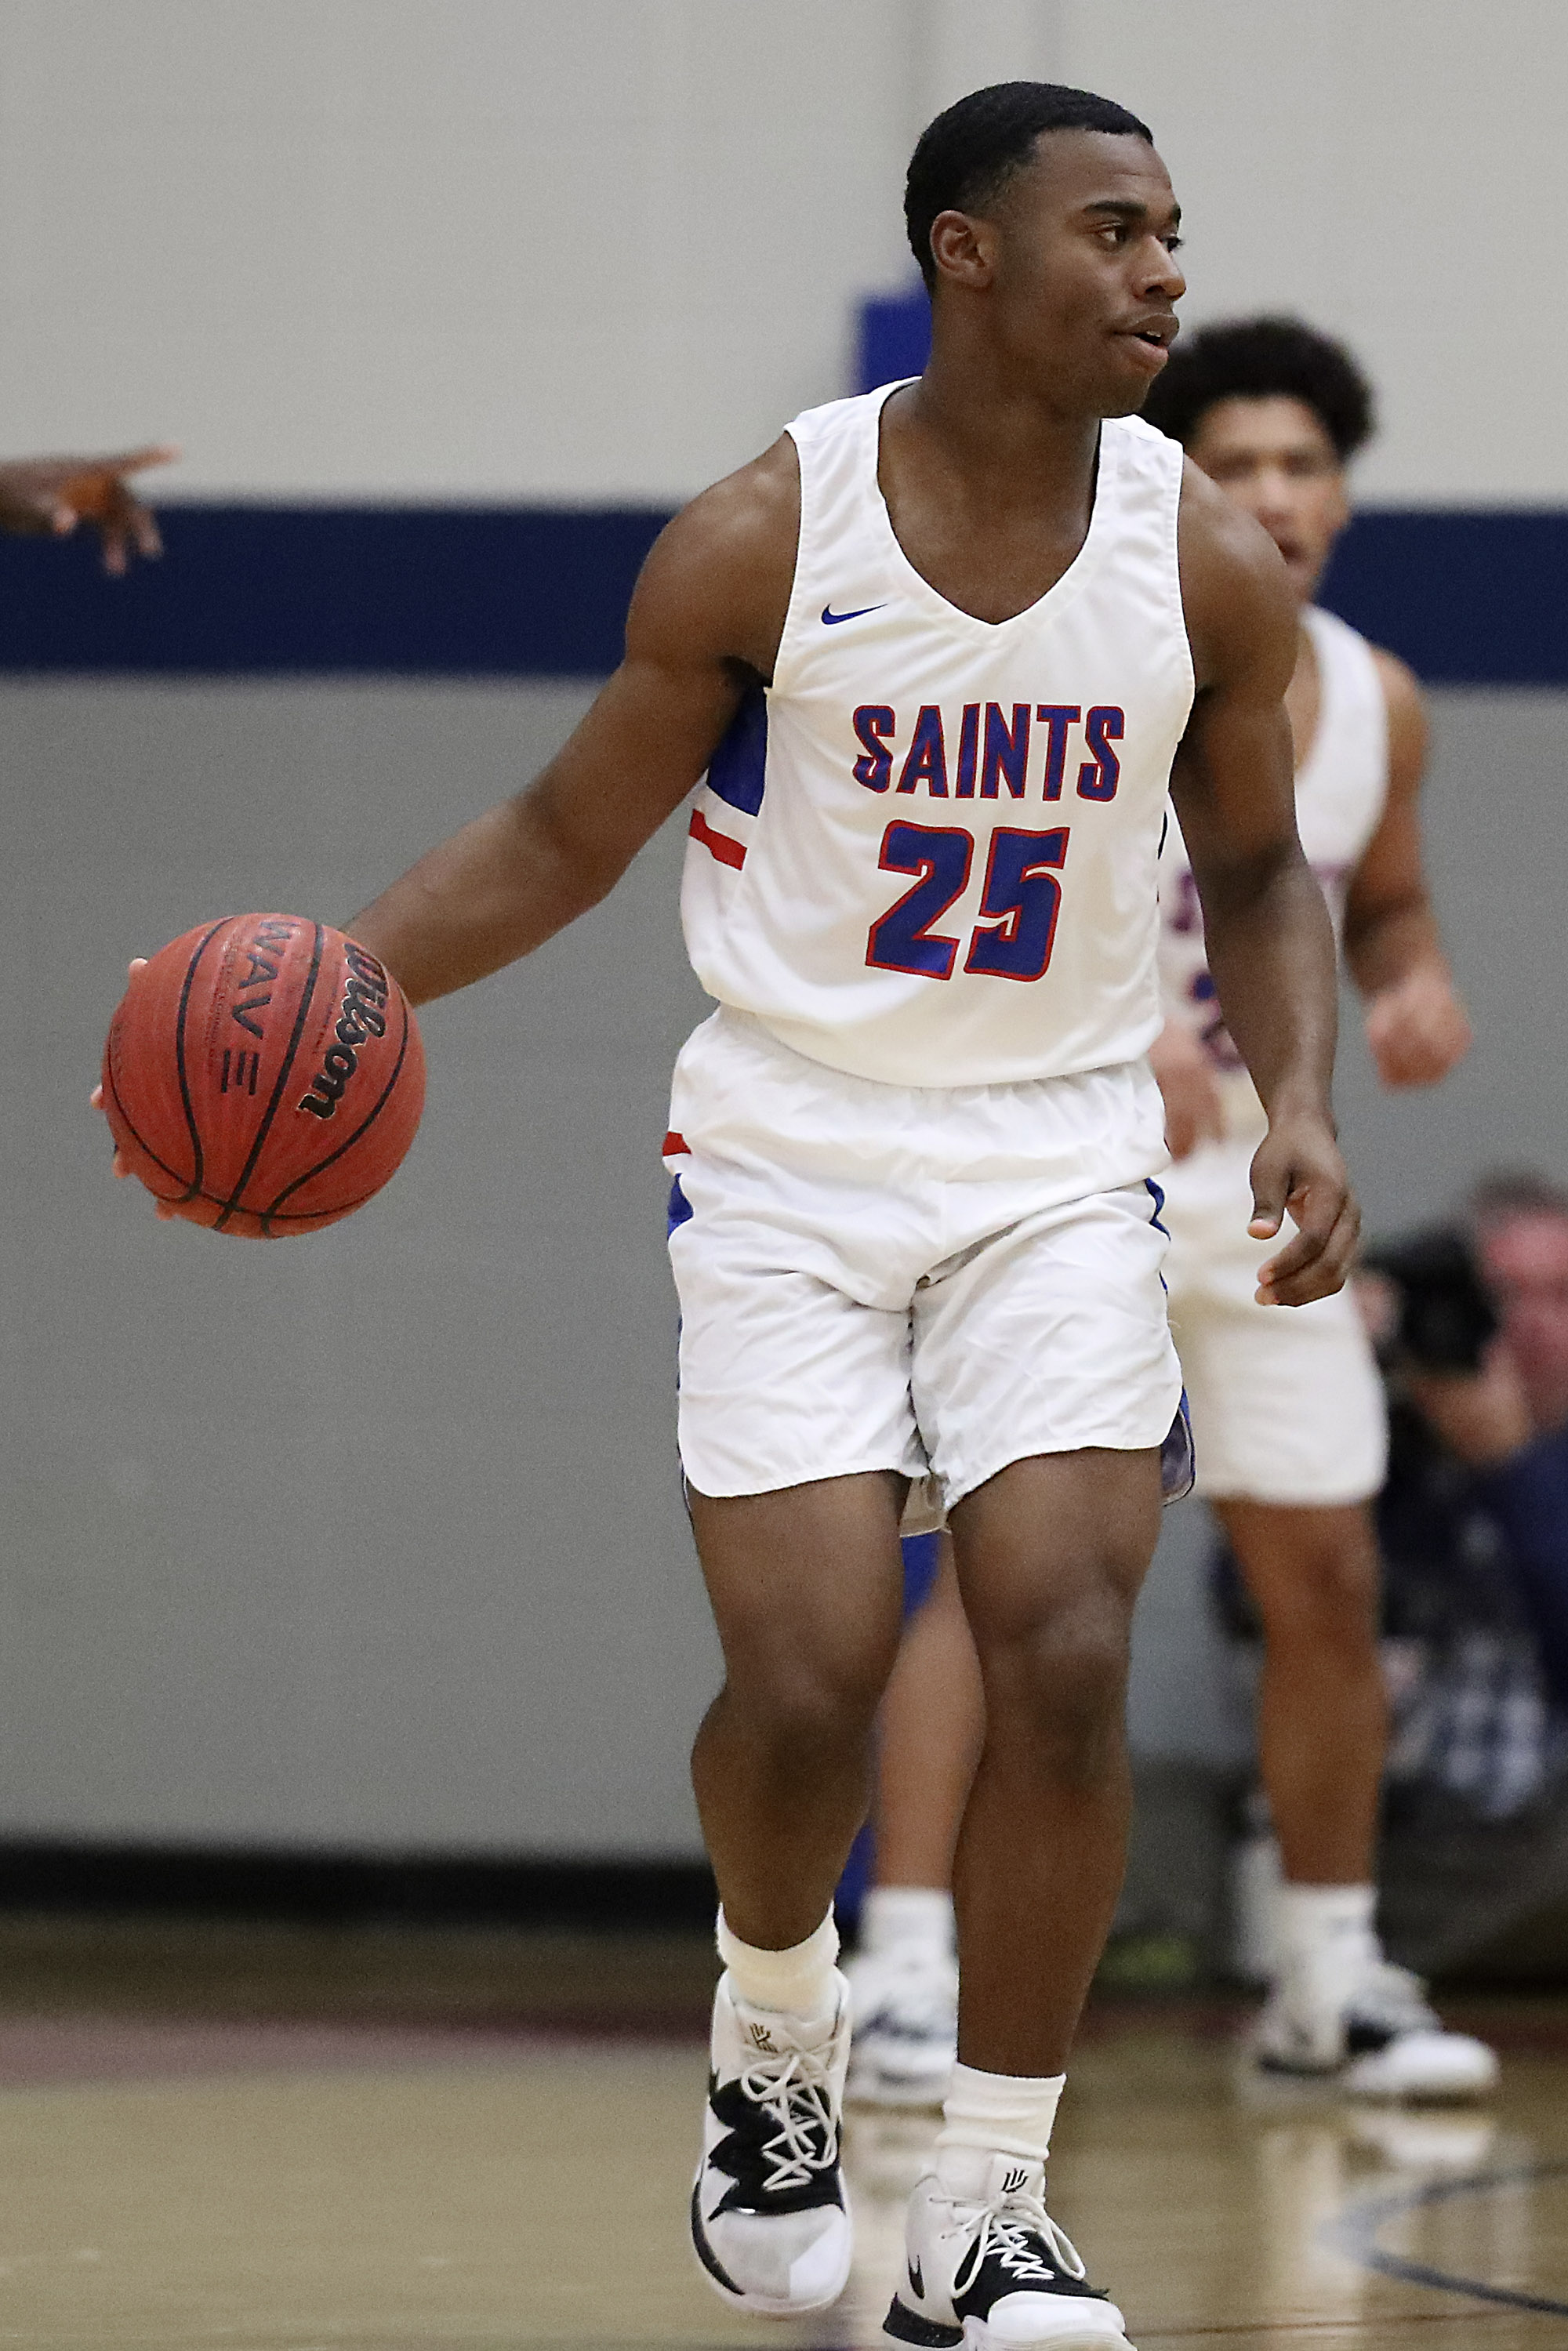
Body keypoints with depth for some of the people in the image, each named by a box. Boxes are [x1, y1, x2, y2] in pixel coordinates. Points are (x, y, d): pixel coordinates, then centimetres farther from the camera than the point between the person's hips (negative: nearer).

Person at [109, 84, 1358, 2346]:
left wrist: (1299, 1104, -5)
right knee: (807, 1677, -12)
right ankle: (778, 2036, 23)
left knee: (1065, 1656, -14)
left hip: (1060, 1164, 2)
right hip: (791, 1158, -1)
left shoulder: (1207, 565, -4)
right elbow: (563, 841, 1)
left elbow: (1259, 873, 12)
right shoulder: (761, 541, -10)